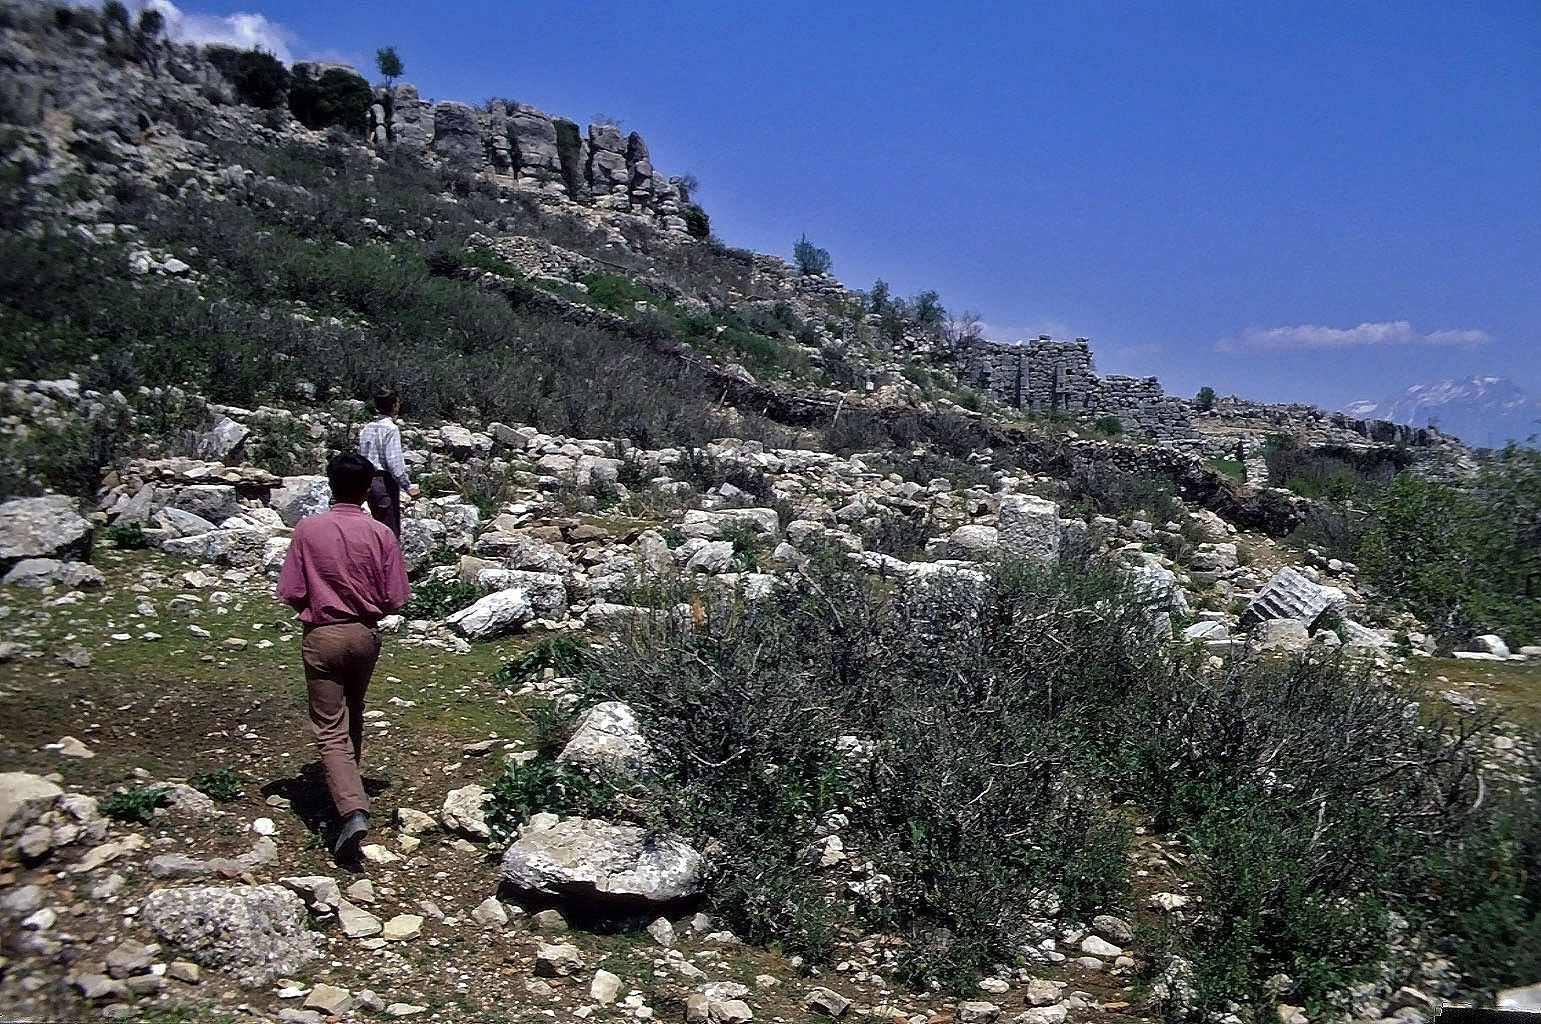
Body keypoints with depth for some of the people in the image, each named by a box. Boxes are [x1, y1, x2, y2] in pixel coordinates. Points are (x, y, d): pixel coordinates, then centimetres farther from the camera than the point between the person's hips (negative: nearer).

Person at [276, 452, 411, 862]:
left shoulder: (308, 529, -10)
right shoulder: (380, 534, -8)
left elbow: (291, 594, -9)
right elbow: (393, 599, -6)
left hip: (322, 636, -2)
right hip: (366, 635, 2)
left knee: (330, 730, -1)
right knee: (353, 717, 24)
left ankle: (352, 810, -15)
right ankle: (348, 786, 40)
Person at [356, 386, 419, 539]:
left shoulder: (367, 428, 11)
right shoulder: (391, 428, -13)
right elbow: (394, 462, -18)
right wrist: (407, 486, -13)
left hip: (369, 481, 8)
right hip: (385, 481, -8)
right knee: (391, 531, -4)